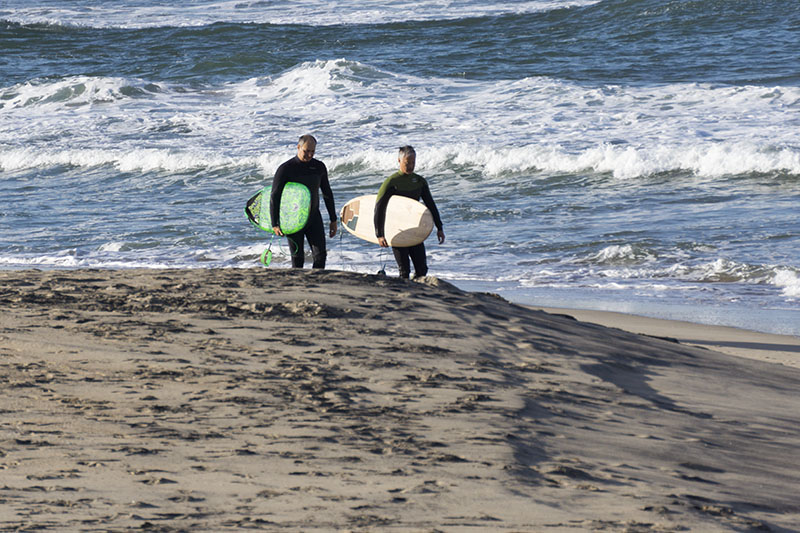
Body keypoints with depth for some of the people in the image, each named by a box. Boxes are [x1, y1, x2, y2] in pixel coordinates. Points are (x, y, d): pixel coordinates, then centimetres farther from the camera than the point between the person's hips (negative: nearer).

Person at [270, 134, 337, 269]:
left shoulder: (319, 167, 4)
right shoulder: (286, 169, -9)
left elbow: (327, 194, 15)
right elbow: (274, 197, -9)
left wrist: (333, 220, 14)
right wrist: (275, 224, -16)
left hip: (314, 217, 3)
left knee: (320, 255, -7)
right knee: (298, 259, -2)